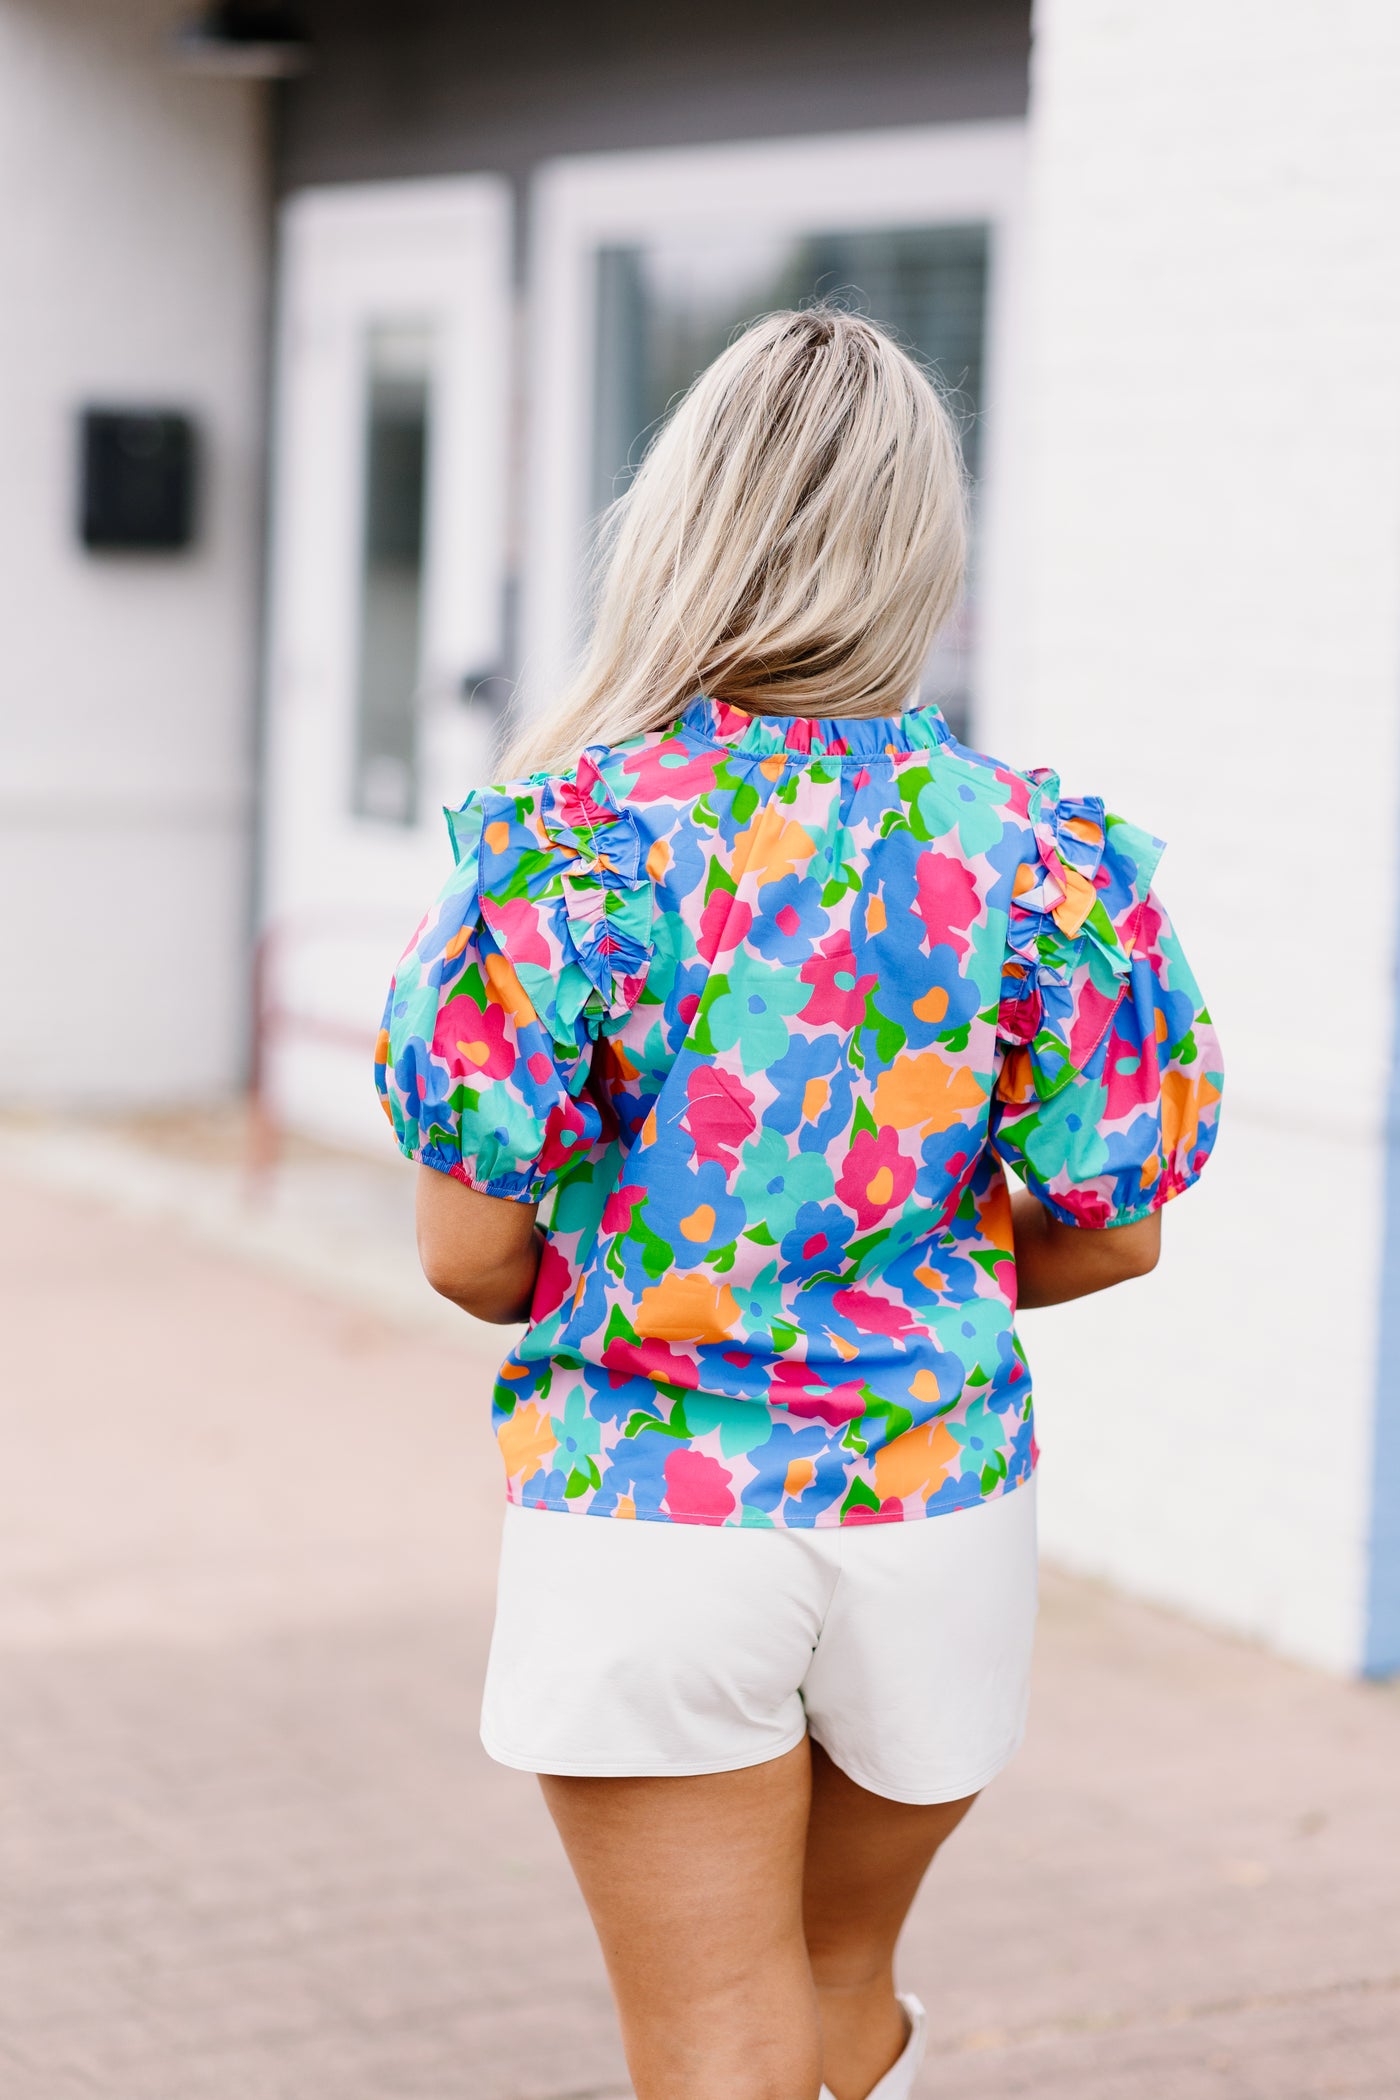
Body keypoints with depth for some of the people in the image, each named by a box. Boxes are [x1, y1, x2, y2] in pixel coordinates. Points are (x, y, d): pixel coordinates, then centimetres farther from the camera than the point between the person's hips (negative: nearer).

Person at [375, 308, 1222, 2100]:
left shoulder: (568, 836, -12)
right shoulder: (1027, 847, -6)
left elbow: (470, 1252, -10)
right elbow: (1112, 1231, -1)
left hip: (647, 1529, -3)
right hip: (939, 1514, 3)